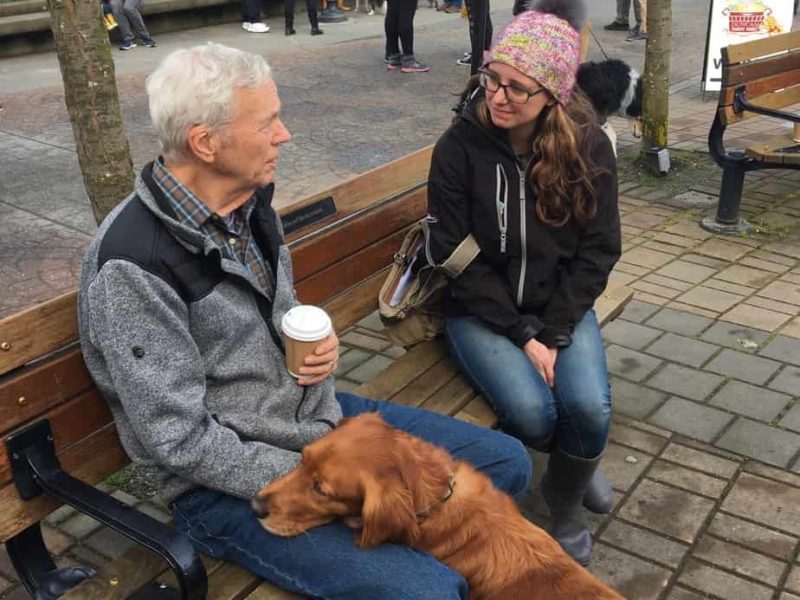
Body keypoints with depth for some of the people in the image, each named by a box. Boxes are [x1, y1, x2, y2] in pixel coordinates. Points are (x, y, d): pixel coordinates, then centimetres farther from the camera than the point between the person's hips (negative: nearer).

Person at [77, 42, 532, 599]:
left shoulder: (248, 202, 1)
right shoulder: (133, 264, -24)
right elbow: (181, 440, -22)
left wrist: (318, 345, -5)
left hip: (322, 411, 8)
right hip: (229, 481, -7)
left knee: (508, 462, 6)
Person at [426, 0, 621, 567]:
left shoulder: (589, 147, -8)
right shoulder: (459, 146, -14)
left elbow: (597, 250, -4)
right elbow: (454, 255, -12)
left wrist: (554, 333, -14)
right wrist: (522, 333, -18)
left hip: (561, 305, 2)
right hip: (480, 308, -1)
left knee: (589, 409, -21)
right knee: (531, 412, -24)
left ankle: (565, 502, 13)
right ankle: (581, 461, 15)